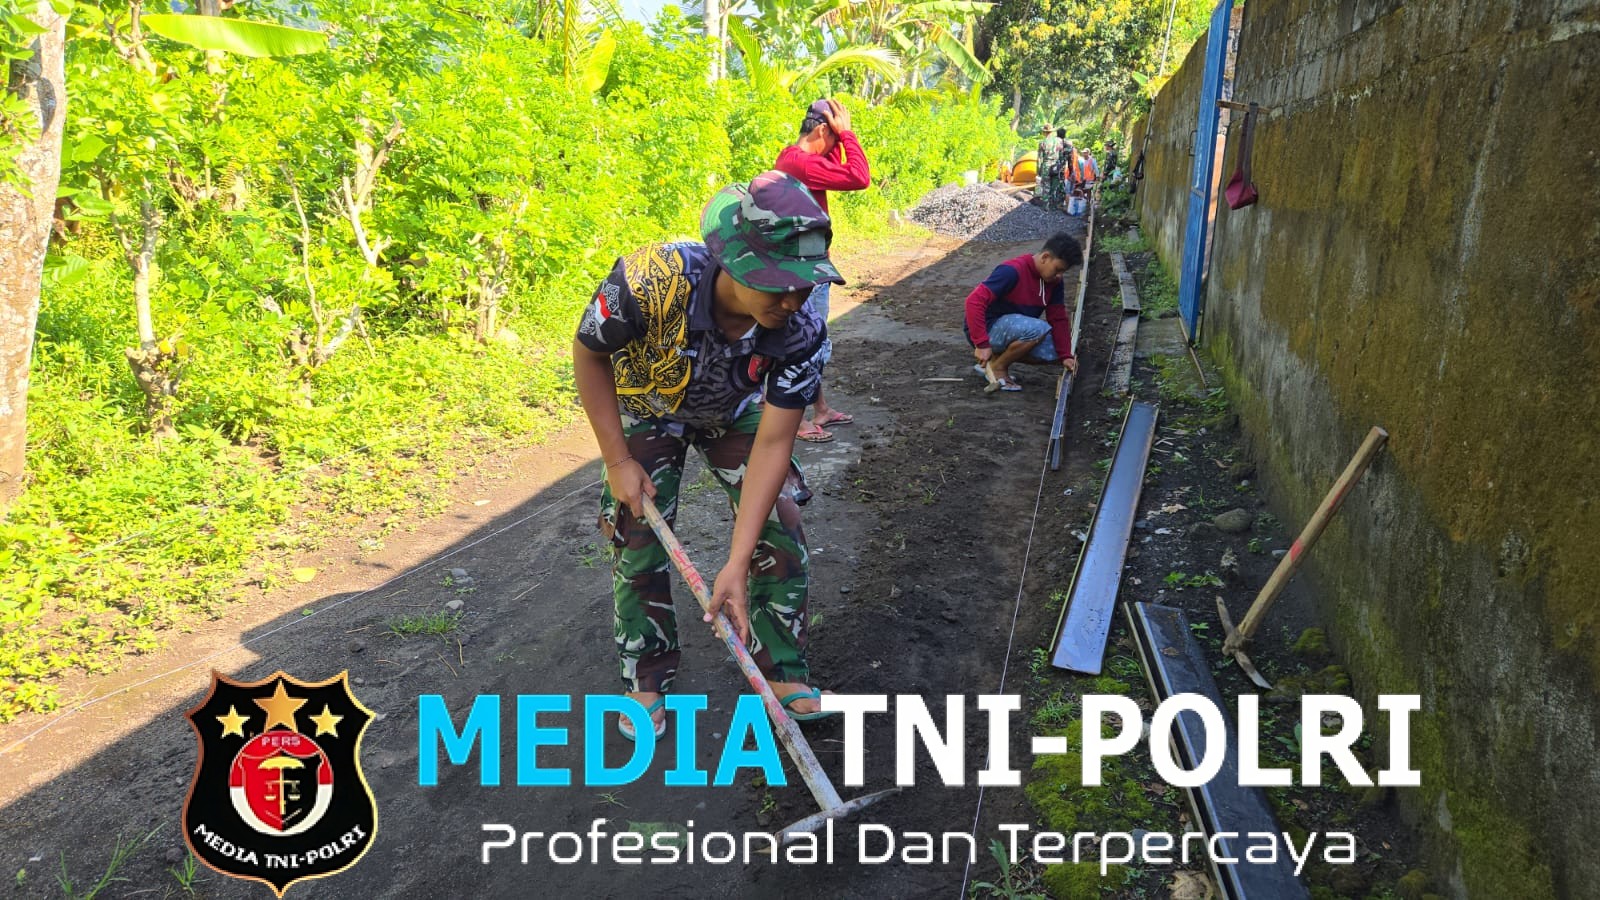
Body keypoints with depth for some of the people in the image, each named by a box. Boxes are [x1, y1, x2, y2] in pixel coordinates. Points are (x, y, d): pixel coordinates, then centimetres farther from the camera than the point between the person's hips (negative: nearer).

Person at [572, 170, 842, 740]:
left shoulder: (801, 331, -36)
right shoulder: (651, 281, -42)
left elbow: (772, 443, -32)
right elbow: (588, 354, -21)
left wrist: (736, 565, -36)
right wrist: (618, 461, -19)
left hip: (735, 412, 1)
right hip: (648, 409, -1)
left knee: (779, 530, -8)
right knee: (637, 542, -5)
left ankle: (784, 675, 11)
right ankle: (647, 682, 16)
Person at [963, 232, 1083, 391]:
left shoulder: (1055, 282, -1)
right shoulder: (1012, 271, -25)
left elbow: (1059, 319, 3)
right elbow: (974, 301, -31)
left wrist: (1065, 356, -9)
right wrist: (982, 344, -35)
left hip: (1012, 329, 8)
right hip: (987, 329, -8)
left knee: (1053, 353, -6)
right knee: (1039, 329, -30)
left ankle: (1000, 355, 6)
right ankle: (996, 366, -10)